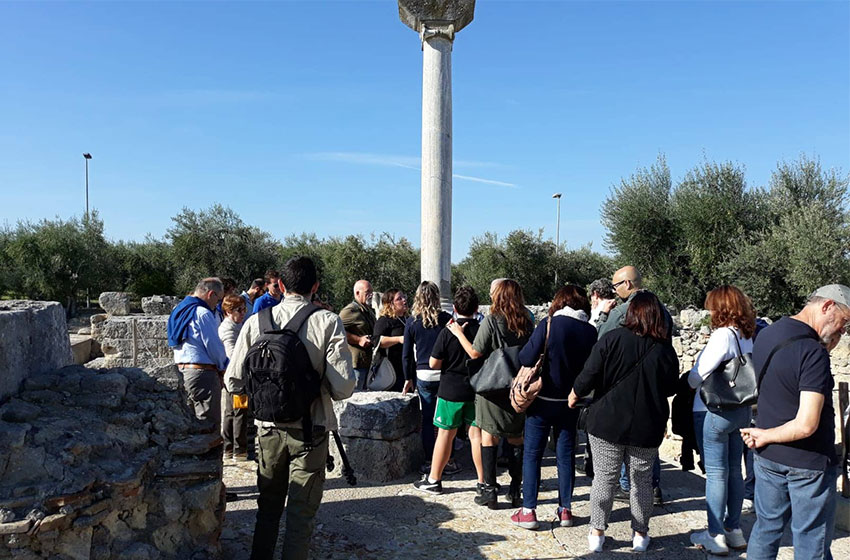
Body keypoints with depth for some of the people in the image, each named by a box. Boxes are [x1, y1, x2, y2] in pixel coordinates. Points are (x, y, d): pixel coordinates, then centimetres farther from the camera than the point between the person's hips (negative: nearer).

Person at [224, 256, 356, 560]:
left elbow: (233, 382, -3)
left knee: (268, 505, 22)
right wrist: (318, 391, 3)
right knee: (301, 512, 11)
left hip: (269, 427, 3)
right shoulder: (328, 322, -14)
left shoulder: (256, 322, -6)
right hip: (311, 429, -3)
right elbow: (343, 388, -18)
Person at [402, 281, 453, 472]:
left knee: (427, 420, 10)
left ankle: (430, 463, 15)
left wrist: (408, 378, 13)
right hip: (445, 374, -1)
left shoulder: (412, 321, 0)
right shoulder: (446, 319, -3)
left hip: (423, 375, 1)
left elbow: (406, 354, 3)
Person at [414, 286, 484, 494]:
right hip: (477, 390, 3)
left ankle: (434, 480, 18)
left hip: (451, 390, -2)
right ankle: (483, 481, 16)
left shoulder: (447, 332, -12)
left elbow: (433, 363, -8)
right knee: (477, 434, 10)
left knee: (445, 434, 6)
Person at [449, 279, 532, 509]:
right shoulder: (527, 324, -1)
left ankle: (489, 490, 9)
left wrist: (459, 333, 1)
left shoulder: (491, 321, -13)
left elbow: (475, 353, -11)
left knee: (489, 437, 6)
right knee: (516, 438, 13)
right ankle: (516, 490, 18)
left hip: (492, 385, -4)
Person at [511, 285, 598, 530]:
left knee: (532, 454, 6)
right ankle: (565, 509, 22)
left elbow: (527, 358, -17)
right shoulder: (590, 331, -3)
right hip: (570, 402, 4)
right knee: (566, 455, 15)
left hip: (543, 400, -4)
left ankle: (528, 511, 8)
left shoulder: (550, 324, -15)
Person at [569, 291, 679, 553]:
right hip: (647, 428, 2)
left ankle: (597, 533, 19)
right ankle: (640, 534, 27)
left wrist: (575, 394, 5)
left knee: (604, 478, 9)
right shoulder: (666, 350, -5)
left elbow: (589, 376, -12)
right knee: (642, 481, 16)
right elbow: (670, 389, 6)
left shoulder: (612, 339, -13)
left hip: (607, 423, -2)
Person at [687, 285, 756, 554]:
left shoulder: (723, 335, -19)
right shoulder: (748, 338, 6)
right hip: (740, 411, 8)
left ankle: (715, 535, 10)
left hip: (713, 412, -8)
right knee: (734, 471, 15)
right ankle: (734, 530, 27)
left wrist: (687, 379, 1)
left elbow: (698, 376, -18)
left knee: (716, 473, 0)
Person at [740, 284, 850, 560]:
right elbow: (806, 425, -29)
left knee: (766, 527, 19)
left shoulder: (765, 335, 2)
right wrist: (766, 436, -12)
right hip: (809, 463, -7)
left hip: (767, 456, 7)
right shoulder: (813, 352, -23)